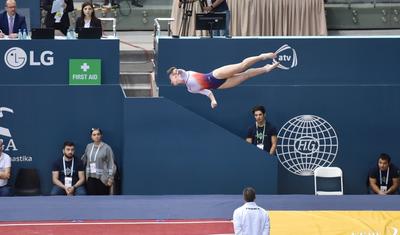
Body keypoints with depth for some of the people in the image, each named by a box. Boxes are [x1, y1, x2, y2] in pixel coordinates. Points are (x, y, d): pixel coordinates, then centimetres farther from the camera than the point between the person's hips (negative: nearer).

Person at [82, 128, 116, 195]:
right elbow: (84, 159, 24)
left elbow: (111, 164, -7)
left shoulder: (106, 148, -6)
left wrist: (110, 178, -12)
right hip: (90, 178, 4)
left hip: (102, 178, -4)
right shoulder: (89, 146, 9)